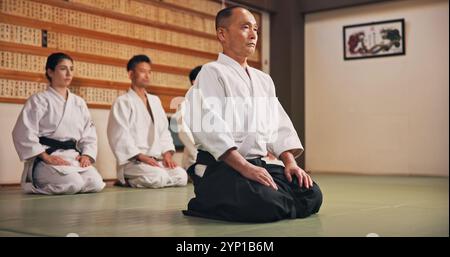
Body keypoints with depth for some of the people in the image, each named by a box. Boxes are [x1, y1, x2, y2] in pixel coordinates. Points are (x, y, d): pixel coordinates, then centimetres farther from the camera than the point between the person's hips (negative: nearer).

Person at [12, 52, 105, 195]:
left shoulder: (79, 102, 15)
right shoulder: (39, 100, -2)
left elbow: (89, 133, 16)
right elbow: (23, 133, -9)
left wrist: (86, 155, -2)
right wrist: (46, 157, -16)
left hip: (74, 157, 6)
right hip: (45, 159, -6)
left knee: (96, 184, -20)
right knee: (74, 184, -31)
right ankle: (38, 185, 0)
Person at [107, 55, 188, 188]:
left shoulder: (155, 100, 19)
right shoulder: (122, 102, -1)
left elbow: (164, 130, 16)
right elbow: (121, 136, -10)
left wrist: (167, 153, -1)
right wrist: (141, 157, -18)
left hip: (157, 159, 7)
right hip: (133, 161, -7)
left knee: (181, 176, -17)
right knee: (159, 177, -32)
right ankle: (128, 180, -2)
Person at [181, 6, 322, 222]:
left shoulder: (264, 80, 21)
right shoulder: (212, 73, -5)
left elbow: (279, 126, 18)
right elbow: (209, 127, -18)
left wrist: (290, 162, 0)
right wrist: (245, 168, -25)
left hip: (258, 165, 8)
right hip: (220, 166, -8)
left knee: (311, 195, -9)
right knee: (266, 204, -32)